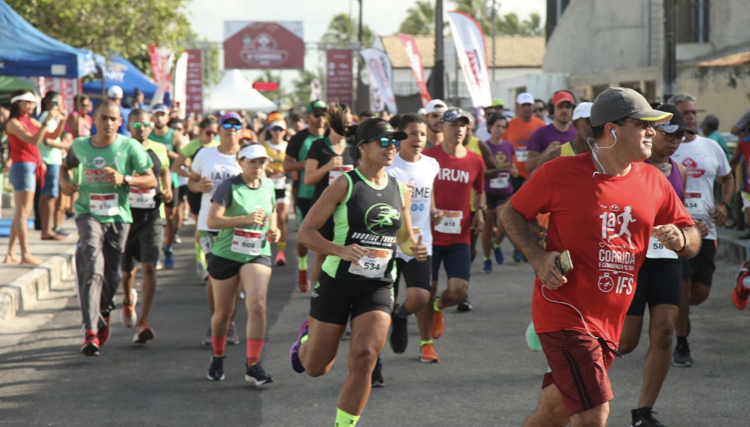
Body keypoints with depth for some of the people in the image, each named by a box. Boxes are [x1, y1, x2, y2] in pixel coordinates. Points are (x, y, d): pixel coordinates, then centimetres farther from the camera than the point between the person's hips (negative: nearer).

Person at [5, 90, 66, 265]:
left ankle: (10, 254, 14)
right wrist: (47, 120, -25)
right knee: (23, 212, -11)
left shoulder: (31, 121, 14)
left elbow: (53, 135, 18)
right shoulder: (13, 123, -9)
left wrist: (61, 121, 3)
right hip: (22, 167, -9)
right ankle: (26, 255, -15)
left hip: (31, 168, 9)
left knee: (22, 213, 11)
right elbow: (34, 140, -21)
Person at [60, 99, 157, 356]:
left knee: (111, 276, 7)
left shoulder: (129, 147, -2)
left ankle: (103, 315, 38)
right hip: (88, 213, 0)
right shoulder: (80, 146, 6)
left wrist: (124, 179, -18)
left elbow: (151, 180, -2)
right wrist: (65, 182, 4)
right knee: (92, 268, -20)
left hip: (118, 216, 0)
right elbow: (65, 166, 26)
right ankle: (91, 331, -24)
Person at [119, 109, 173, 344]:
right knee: (127, 270, 13)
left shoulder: (159, 150, 5)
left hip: (152, 217, 0)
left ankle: (143, 323, -14)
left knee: (149, 267, -15)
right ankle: (128, 300, 49)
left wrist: (167, 191, 2)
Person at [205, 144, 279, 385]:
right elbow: (212, 221, -21)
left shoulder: (268, 186, 5)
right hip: (226, 255, -2)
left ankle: (253, 365, -15)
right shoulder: (228, 187, -11)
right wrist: (247, 219, -29)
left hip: (258, 255, 3)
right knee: (224, 312, 9)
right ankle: (217, 358, 36)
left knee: (257, 305, -18)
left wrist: (273, 231, 5)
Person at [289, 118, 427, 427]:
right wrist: (341, 250, -26)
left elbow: (404, 239, 21)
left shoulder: (400, 190, 7)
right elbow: (306, 232, -9)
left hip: (377, 289, 3)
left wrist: (414, 249, -3)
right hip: (337, 283, -3)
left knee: (364, 359, -17)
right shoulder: (345, 184, -9)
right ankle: (307, 337, 46)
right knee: (316, 367, 9)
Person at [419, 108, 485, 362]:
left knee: (459, 290, -9)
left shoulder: (475, 162, 6)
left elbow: (479, 191, 24)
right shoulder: (428, 157, -3)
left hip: (460, 237, 2)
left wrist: (480, 210, 6)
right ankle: (426, 344, 17)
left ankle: (438, 308, 27)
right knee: (427, 290, 1)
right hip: (429, 234, -2)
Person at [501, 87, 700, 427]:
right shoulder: (560, 173, -8)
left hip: (609, 322, 6)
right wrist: (538, 257, -14)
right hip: (564, 312, -6)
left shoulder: (654, 181, 7)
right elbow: (512, 213, 3)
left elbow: (692, 240, 14)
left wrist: (680, 239, -11)